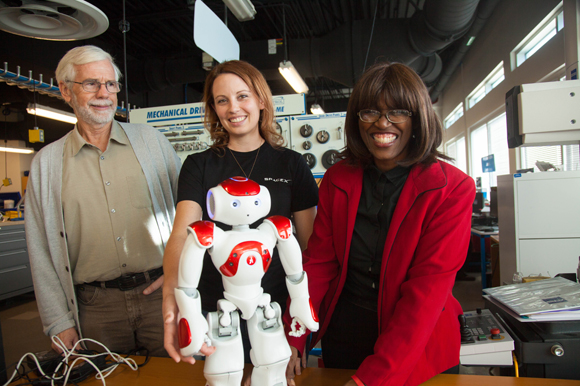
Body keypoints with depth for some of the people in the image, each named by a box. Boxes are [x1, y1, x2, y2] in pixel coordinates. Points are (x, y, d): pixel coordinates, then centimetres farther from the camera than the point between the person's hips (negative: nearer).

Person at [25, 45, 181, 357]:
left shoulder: (151, 139, 5)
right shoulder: (47, 163, 5)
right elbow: (41, 252, 6)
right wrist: (59, 323, 3)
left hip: (160, 293, 0)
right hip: (96, 307, 0)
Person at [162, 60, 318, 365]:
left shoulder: (291, 164, 0)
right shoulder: (198, 165, 2)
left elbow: (311, 244, 2)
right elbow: (182, 233, -13)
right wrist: (171, 295, -31)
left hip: (276, 310, 0)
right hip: (214, 312, 1)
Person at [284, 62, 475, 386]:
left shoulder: (452, 189, -15)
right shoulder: (337, 180, -4)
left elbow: (428, 288, -21)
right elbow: (318, 261, -5)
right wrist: (294, 337, -16)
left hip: (417, 347, -2)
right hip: (340, 335, 3)